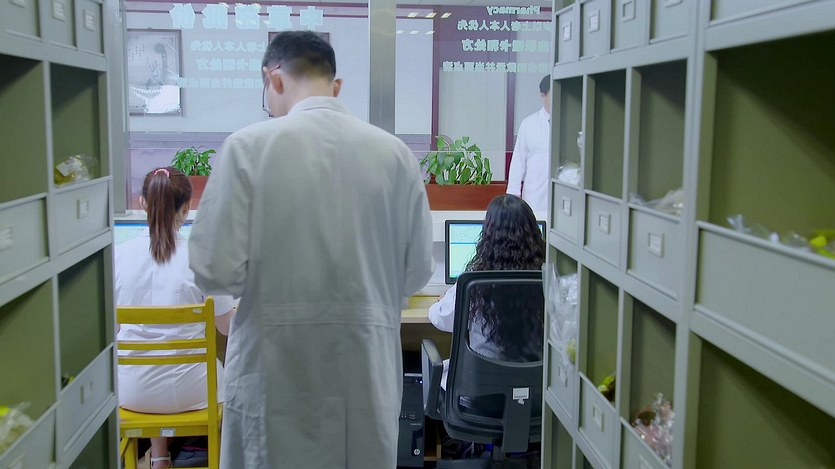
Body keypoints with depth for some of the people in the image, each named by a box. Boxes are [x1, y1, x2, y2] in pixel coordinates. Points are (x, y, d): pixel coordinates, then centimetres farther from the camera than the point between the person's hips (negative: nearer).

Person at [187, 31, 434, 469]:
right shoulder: (395, 153, -1)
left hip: (278, 367, -2)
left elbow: (217, 270, -10)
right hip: (368, 366, 3)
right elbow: (416, 272, 3)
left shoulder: (248, 145, -9)